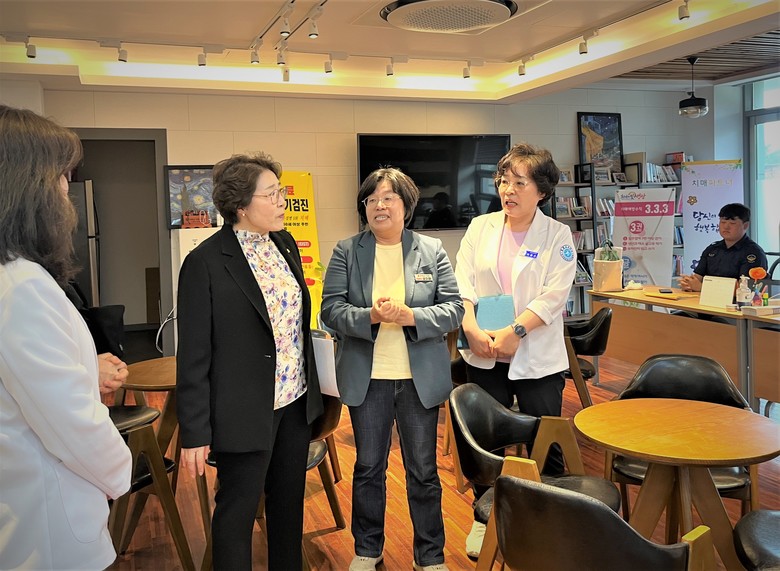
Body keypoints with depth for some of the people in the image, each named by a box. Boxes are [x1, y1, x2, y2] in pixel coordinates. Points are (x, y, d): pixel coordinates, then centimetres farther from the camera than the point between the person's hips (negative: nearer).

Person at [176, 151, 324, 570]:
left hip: (296, 400, 7)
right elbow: (193, 355, -14)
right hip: (246, 410, -6)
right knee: (237, 512, 10)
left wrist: (311, 386, 13)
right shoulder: (205, 262, -16)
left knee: (289, 501, 20)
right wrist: (194, 432, -12)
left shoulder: (285, 243, 4)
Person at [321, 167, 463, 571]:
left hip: (420, 378, 0)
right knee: (368, 468, 14)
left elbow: (453, 309, -4)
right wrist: (371, 316, -24)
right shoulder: (346, 252, 1)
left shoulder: (432, 250, 2)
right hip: (367, 379, 0)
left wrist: (411, 316, -20)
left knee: (423, 472, 11)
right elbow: (331, 309, -6)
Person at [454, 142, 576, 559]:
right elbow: (462, 285, -2)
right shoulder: (480, 228, 5)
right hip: (484, 356, 3)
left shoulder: (557, 235, -2)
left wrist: (515, 331, -22)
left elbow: (553, 297, -12)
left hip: (537, 359, -2)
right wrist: (472, 329, -17)